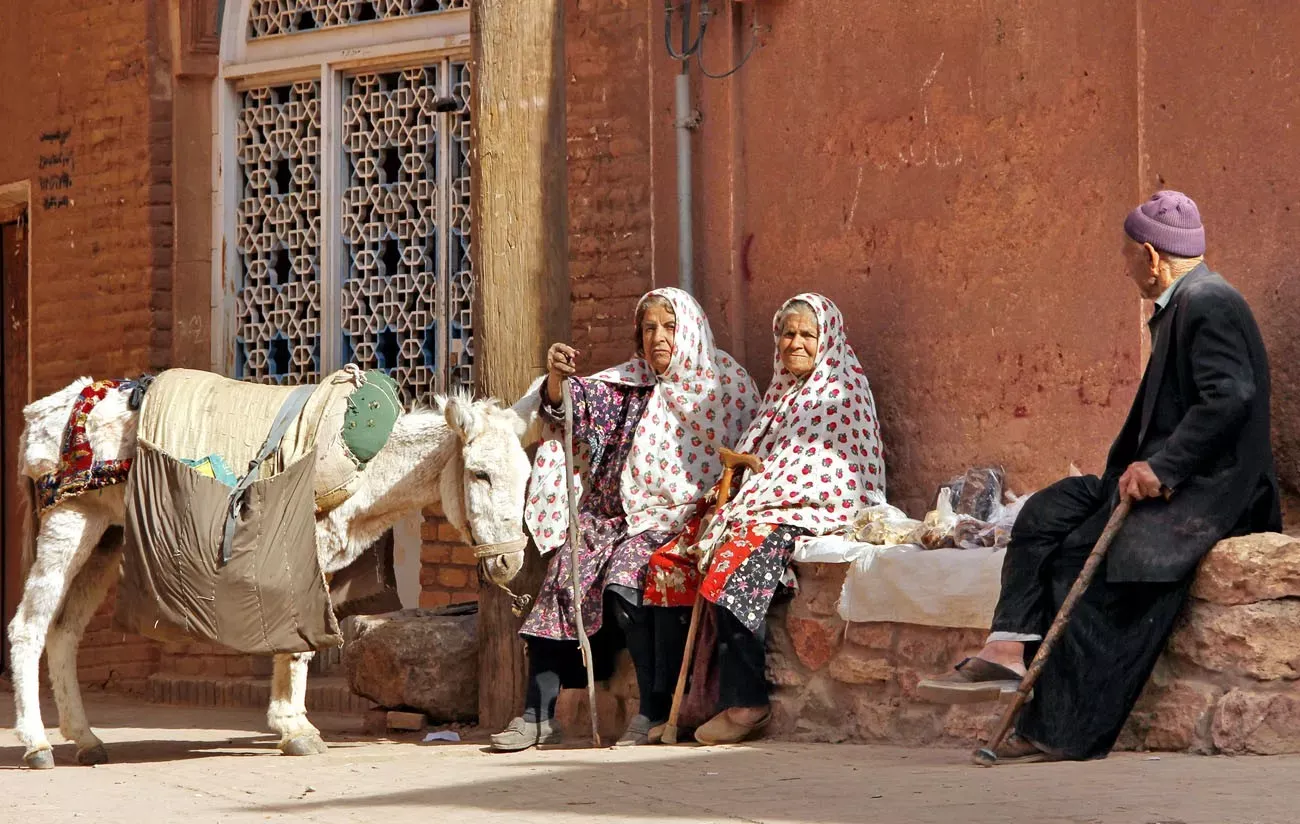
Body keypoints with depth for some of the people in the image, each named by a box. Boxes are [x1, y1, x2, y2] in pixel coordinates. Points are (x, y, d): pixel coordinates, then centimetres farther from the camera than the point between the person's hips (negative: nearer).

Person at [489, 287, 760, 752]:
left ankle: (654, 710, -22)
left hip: (672, 519, -5)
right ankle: (539, 714, -14)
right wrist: (558, 378, -17)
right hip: (613, 515, 5)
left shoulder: (727, 385, 4)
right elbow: (575, 407, 5)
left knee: (623, 585, -30)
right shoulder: (630, 382, 15)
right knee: (562, 584, -16)